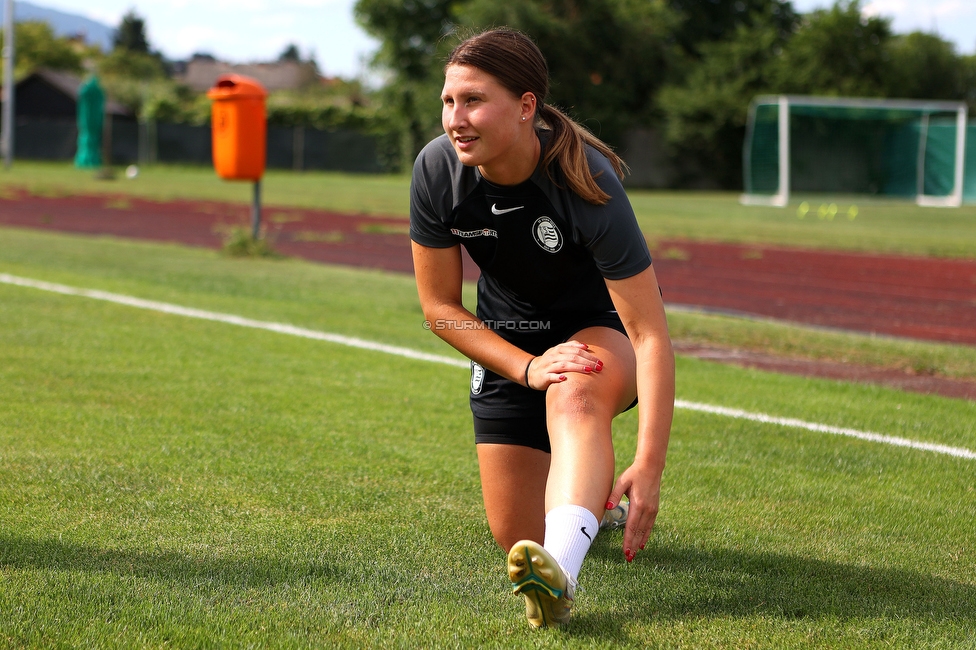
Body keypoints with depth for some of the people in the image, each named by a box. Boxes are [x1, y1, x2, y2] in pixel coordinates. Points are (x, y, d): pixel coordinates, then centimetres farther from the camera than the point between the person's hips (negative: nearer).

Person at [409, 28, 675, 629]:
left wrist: (649, 467, -42)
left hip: (602, 328, -4)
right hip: (507, 343, 4)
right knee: (516, 537, 2)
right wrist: (528, 367, -22)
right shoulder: (437, 171, -21)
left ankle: (561, 574, -58)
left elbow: (651, 334, -33)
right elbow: (441, 307, -8)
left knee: (575, 395, -40)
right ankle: (585, 491, 38)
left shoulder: (586, 183, -32)